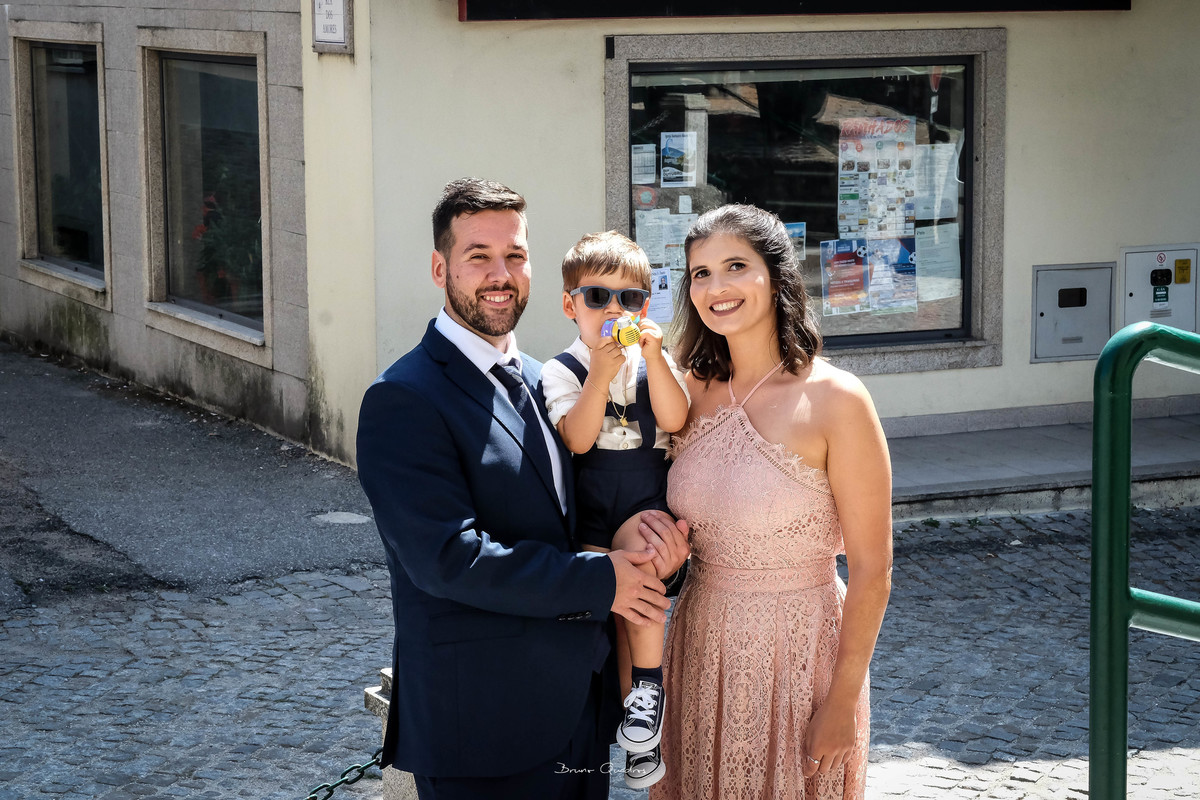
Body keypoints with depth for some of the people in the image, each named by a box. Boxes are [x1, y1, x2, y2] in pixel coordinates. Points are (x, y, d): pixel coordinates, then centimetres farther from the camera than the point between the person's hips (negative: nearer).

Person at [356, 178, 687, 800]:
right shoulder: (404, 400, -13)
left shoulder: (536, 381, 13)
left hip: (581, 702, 7)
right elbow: (449, 557, -21)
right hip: (481, 722, -7)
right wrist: (600, 582, -16)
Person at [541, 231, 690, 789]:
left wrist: (653, 358, -20)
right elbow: (578, 440, -14)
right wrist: (600, 377, -24)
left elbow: (675, 421, -11)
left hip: (649, 497, -1)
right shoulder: (562, 372, 0)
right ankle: (640, 738, 8)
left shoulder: (655, 362, 5)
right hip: (591, 507, 1)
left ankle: (649, 682, -21)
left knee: (636, 551, -33)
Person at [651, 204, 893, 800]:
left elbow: (870, 571, -13)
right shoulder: (695, 391, 1)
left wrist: (842, 703, -13)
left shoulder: (834, 399, -15)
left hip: (798, 654, -5)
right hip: (703, 646, 5)